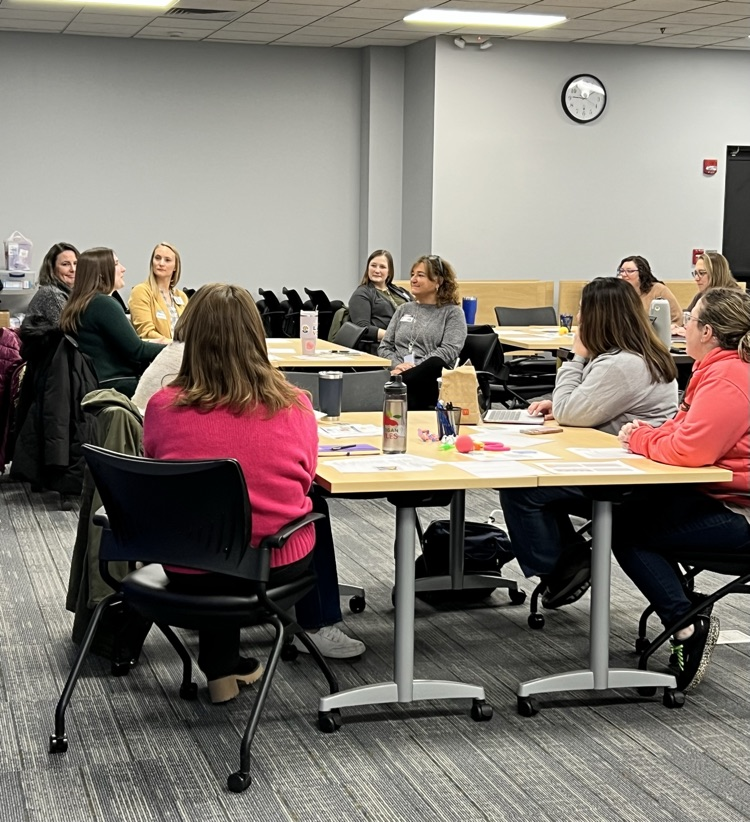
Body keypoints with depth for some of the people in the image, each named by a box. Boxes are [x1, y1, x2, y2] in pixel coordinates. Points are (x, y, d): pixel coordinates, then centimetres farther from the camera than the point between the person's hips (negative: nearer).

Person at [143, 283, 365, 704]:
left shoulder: (163, 407, -14)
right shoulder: (292, 405, -15)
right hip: (277, 563, 0)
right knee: (316, 506, 30)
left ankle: (222, 668, 34)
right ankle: (319, 626, 40)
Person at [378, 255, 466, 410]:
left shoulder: (452, 312, 11)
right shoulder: (404, 309, 26)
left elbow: (449, 351, -5)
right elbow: (385, 347, 20)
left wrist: (414, 368, -16)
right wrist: (397, 365, -4)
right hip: (398, 373, 3)